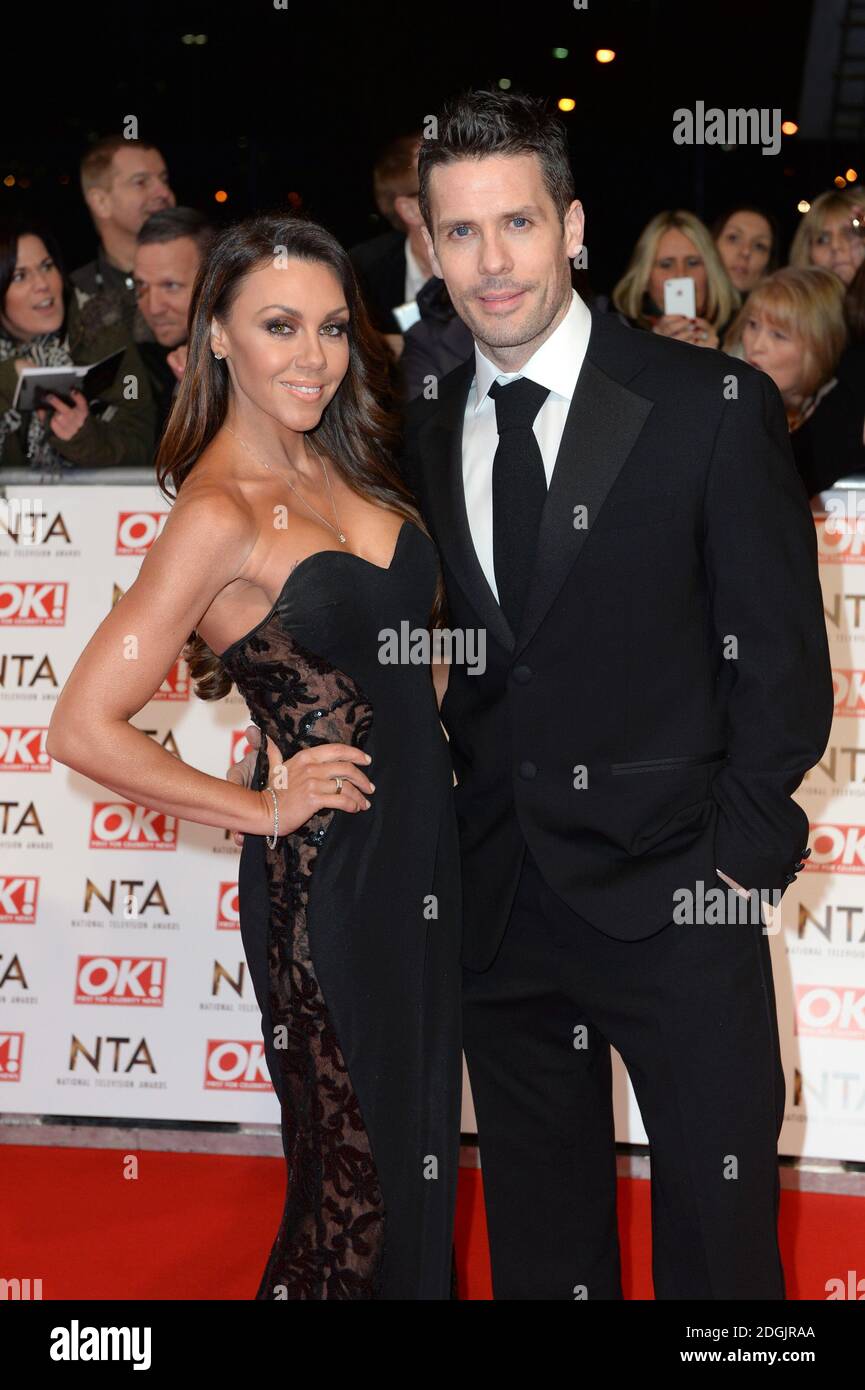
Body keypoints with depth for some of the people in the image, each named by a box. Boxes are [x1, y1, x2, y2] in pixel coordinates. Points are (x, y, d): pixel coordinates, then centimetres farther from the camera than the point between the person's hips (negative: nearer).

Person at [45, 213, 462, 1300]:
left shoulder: (340, 467, 5)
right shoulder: (217, 513, -18)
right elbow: (84, 728, -23)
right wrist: (260, 810, -13)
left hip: (422, 852, 7)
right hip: (325, 881, -7)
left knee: (420, 1147, 18)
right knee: (353, 1181, 6)